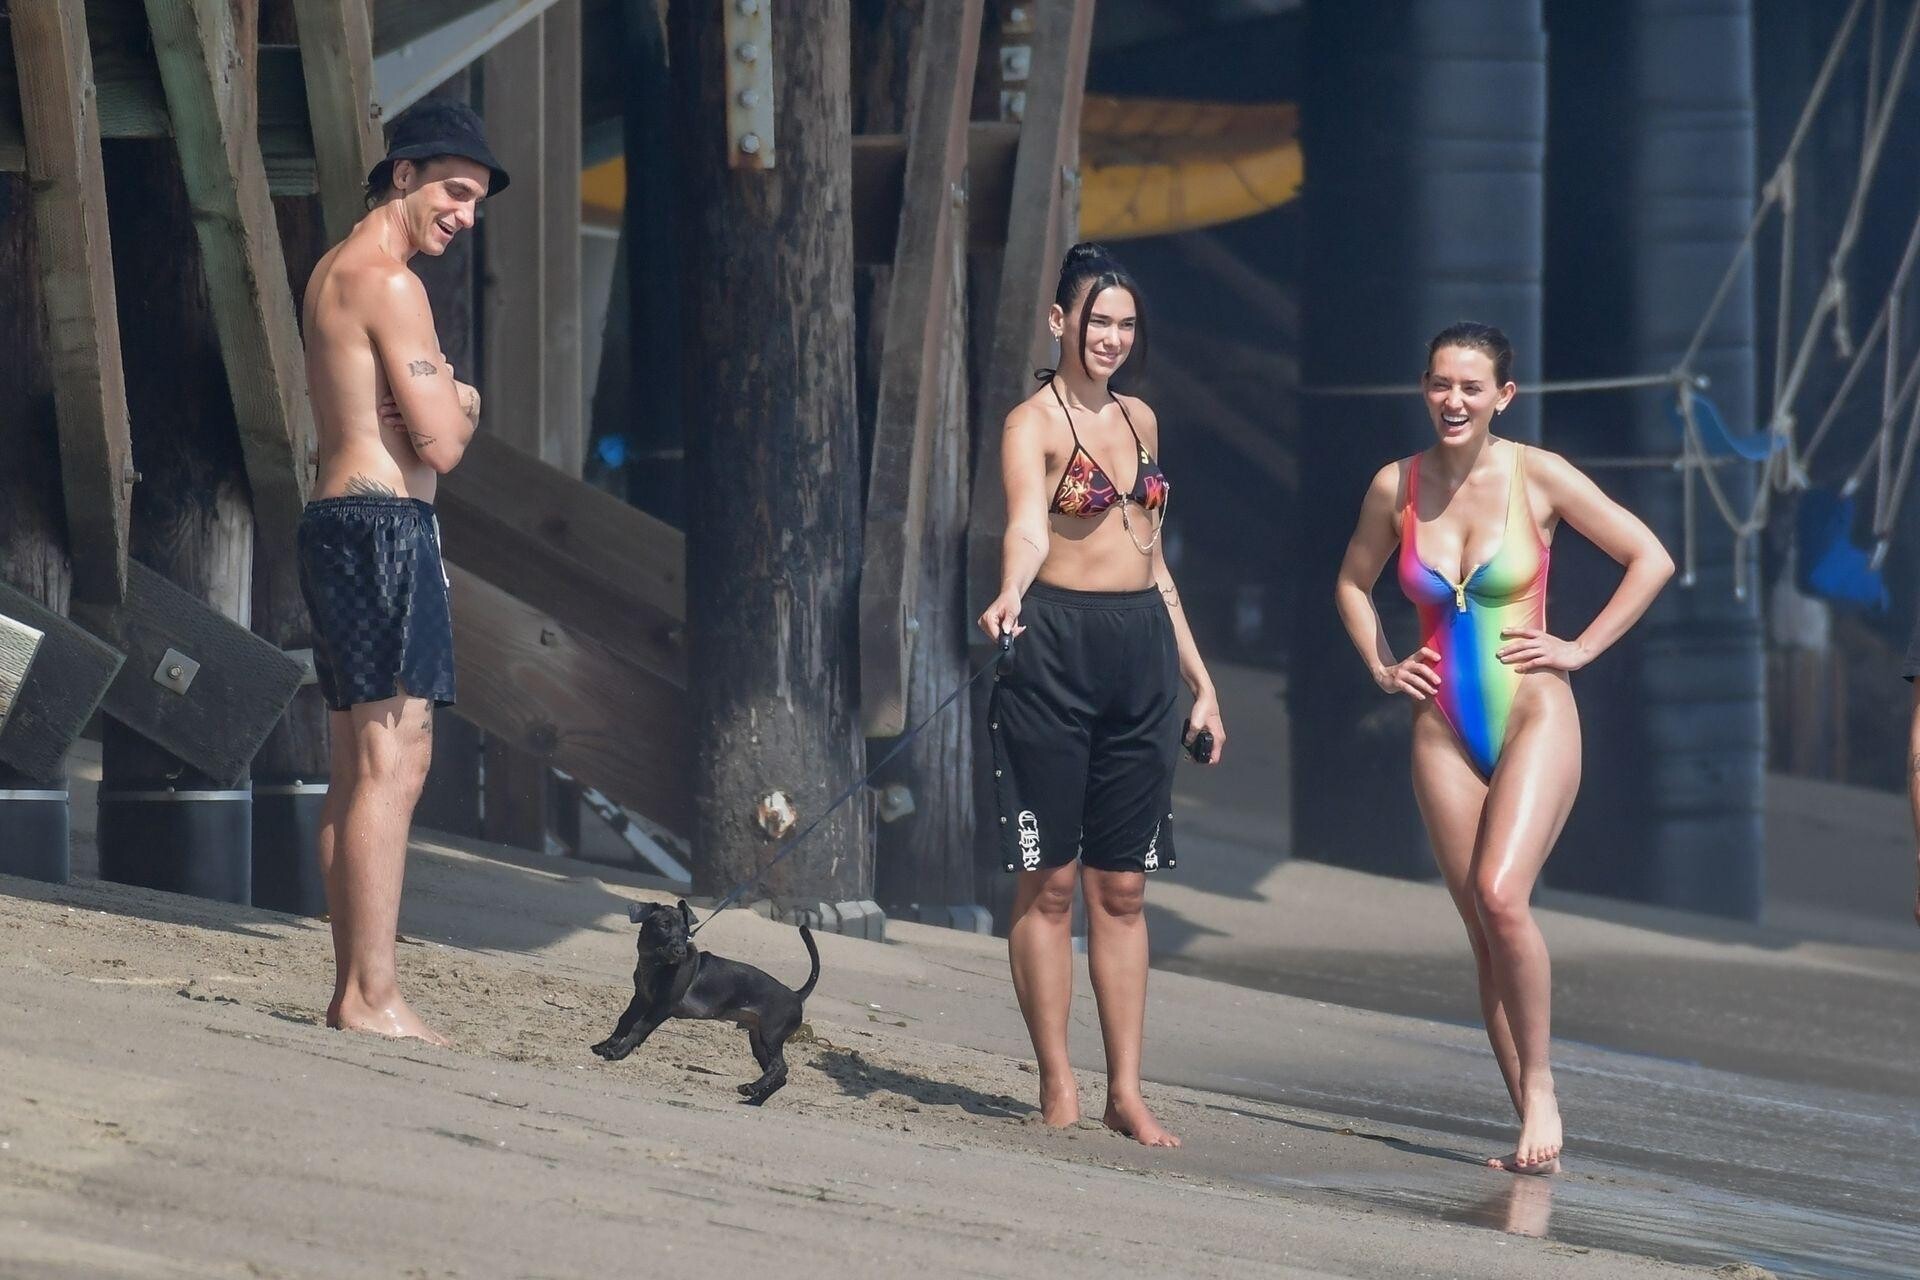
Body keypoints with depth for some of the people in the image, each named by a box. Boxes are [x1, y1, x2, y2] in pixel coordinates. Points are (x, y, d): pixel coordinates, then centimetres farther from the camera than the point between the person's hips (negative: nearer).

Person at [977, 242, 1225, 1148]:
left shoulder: (1139, 420, 15)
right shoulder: (1032, 425, -6)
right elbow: (1027, 530, -25)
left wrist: (1197, 675, 21)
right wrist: (1009, 599, -45)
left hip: (1141, 652, 6)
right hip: (1057, 648, -6)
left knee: (1122, 887, 7)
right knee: (1050, 879, -3)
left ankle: (1127, 1091, 8)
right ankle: (1057, 1086, 2)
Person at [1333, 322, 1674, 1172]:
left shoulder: (1537, 477, -6)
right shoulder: (1397, 486, 4)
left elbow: (1651, 560, 0)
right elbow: (1353, 583, 23)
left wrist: (1581, 650, -3)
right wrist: (1382, 669, 10)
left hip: (1533, 719, -4)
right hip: (1444, 733, 4)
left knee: (1501, 896, -24)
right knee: (1483, 934, 1)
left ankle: (1540, 1085, -6)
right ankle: (1534, 1133, 5)